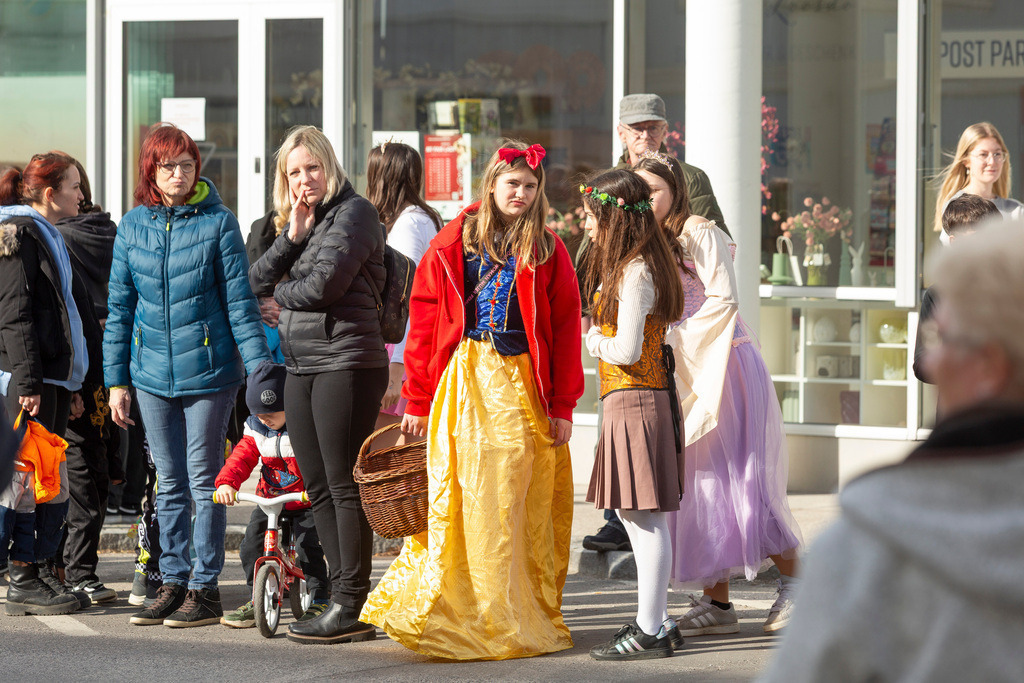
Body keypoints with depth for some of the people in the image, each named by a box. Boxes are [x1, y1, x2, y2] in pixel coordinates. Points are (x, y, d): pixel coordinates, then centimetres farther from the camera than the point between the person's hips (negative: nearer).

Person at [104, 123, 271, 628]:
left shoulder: (217, 222, -4)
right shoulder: (133, 226, 6)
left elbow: (239, 300, -3)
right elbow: (119, 307, 10)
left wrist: (260, 366, -9)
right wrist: (116, 381, 8)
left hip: (208, 371, -4)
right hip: (152, 373, 4)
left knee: (204, 480, 0)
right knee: (170, 482, 10)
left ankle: (205, 587, 7)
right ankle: (173, 582, 17)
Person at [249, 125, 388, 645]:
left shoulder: (353, 213, -6)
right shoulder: (295, 220, 19)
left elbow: (324, 284, -17)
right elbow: (257, 282, 9)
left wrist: (282, 293, 2)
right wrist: (292, 236, -4)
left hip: (346, 363, -9)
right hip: (301, 367, 9)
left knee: (345, 486, -7)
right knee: (318, 490, 9)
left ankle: (352, 607, -4)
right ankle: (341, 599, 15)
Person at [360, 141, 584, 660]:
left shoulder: (547, 252, 7)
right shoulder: (453, 244, 5)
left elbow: (565, 328, 5)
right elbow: (424, 323, 4)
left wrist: (562, 405, -1)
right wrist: (417, 399, 1)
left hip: (522, 384, 1)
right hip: (462, 383, -1)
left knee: (519, 508, 1)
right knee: (457, 499, -3)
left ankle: (520, 619, 8)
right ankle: (458, 615, 2)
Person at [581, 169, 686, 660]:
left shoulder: (633, 273, -16)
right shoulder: (636, 265, 14)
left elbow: (626, 349, -20)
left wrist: (594, 341, -4)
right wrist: (603, 338, 10)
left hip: (633, 401, -10)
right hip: (644, 397, 10)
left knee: (644, 517, -6)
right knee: (639, 517, 14)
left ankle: (650, 632, -4)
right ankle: (655, 620, 20)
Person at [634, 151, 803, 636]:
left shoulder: (700, 233, -7)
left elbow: (724, 299, -16)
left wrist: (676, 337, -16)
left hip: (726, 365, -8)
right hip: (684, 376, 8)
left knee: (741, 480, -9)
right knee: (698, 484, 3)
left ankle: (792, 581, 4)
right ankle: (717, 603, 4)